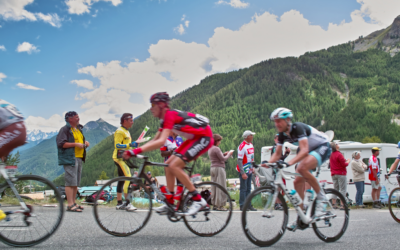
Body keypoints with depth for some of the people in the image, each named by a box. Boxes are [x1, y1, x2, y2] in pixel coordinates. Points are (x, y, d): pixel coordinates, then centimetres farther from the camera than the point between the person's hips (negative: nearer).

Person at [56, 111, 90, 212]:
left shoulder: (79, 129, 20)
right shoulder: (64, 129, -7)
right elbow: (61, 143, -16)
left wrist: (85, 142, 9)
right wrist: (75, 144, -20)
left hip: (79, 158, 9)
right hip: (70, 158, -9)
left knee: (76, 182, 11)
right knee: (71, 182, -10)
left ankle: (73, 203, 19)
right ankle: (70, 205, -8)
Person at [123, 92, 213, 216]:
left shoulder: (170, 115, -20)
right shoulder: (166, 118, 11)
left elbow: (161, 142, -32)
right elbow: (154, 140, 11)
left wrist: (137, 150, -34)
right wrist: (134, 151, 0)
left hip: (204, 137, -10)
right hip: (194, 138, 10)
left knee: (174, 166, -18)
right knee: (168, 164, 5)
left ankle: (198, 200, -10)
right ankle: (170, 204, 12)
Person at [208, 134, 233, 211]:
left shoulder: (210, 148, 13)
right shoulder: (216, 149, -15)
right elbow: (223, 159, -14)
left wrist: (224, 154, 13)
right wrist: (229, 154, 1)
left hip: (212, 168, 9)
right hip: (219, 168, -9)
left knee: (214, 187, 11)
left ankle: (214, 204, 14)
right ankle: (220, 206, -3)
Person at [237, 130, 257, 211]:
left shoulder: (251, 145, 10)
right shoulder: (242, 146, -17)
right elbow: (239, 160, -19)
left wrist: (253, 168, 14)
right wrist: (243, 173, -23)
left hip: (250, 171, 8)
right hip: (244, 171, -8)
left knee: (248, 189, 13)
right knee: (243, 189, -2)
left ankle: (248, 205, 20)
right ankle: (242, 206, 6)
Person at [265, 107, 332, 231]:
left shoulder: (298, 128, -29)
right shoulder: (282, 134, -6)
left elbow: (304, 150, -40)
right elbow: (277, 154, -2)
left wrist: (289, 163, -53)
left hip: (323, 147, -8)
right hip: (310, 151, 8)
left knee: (302, 168, -34)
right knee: (298, 181, -2)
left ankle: (322, 198, -16)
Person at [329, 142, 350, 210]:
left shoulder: (331, 155, 10)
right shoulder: (339, 154, -15)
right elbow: (344, 164, -16)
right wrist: (348, 161, 5)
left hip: (333, 174, 7)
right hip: (341, 174, -7)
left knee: (335, 189, 12)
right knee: (343, 189, -4)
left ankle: (333, 204, 11)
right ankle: (342, 205, -7)